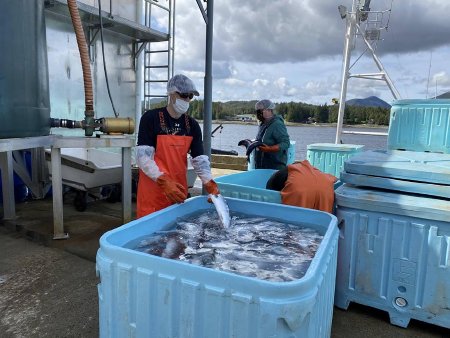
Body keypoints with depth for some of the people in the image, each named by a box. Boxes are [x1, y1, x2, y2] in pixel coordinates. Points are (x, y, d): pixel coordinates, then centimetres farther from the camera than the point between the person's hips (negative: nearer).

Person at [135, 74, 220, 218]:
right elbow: (143, 157, -14)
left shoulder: (192, 125, 6)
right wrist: (163, 181, -25)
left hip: (179, 191, 5)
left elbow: (200, 159, 1)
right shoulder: (151, 118, -8)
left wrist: (209, 184, -15)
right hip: (153, 191, -4)